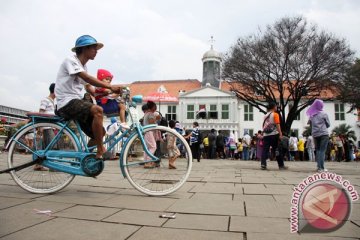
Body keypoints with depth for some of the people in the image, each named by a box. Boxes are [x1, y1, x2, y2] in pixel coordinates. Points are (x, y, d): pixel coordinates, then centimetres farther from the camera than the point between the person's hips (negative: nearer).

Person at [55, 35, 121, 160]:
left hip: (76, 103, 9)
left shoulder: (83, 67, 20)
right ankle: (100, 151, -24)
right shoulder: (70, 61, -6)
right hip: (67, 103, -9)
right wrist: (110, 86, -29)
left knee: (100, 132, 2)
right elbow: (88, 78, -23)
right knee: (97, 110, -31)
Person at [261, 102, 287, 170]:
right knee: (277, 150, 3)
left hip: (266, 135, 5)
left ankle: (263, 165, -10)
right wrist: (280, 134, -12)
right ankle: (281, 165, 9)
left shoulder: (265, 116, 17)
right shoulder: (275, 114, -2)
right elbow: (277, 125, -10)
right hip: (274, 135, -5)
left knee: (265, 150, -1)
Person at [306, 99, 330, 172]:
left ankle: (319, 166, 7)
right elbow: (328, 125, 5)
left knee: (318, 150, 11)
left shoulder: (311, 115, 7)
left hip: (315, 134, 4)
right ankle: (321, 167, -10)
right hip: (323, 134, -4)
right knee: (322, 150, -5)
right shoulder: (324, 114, -3)